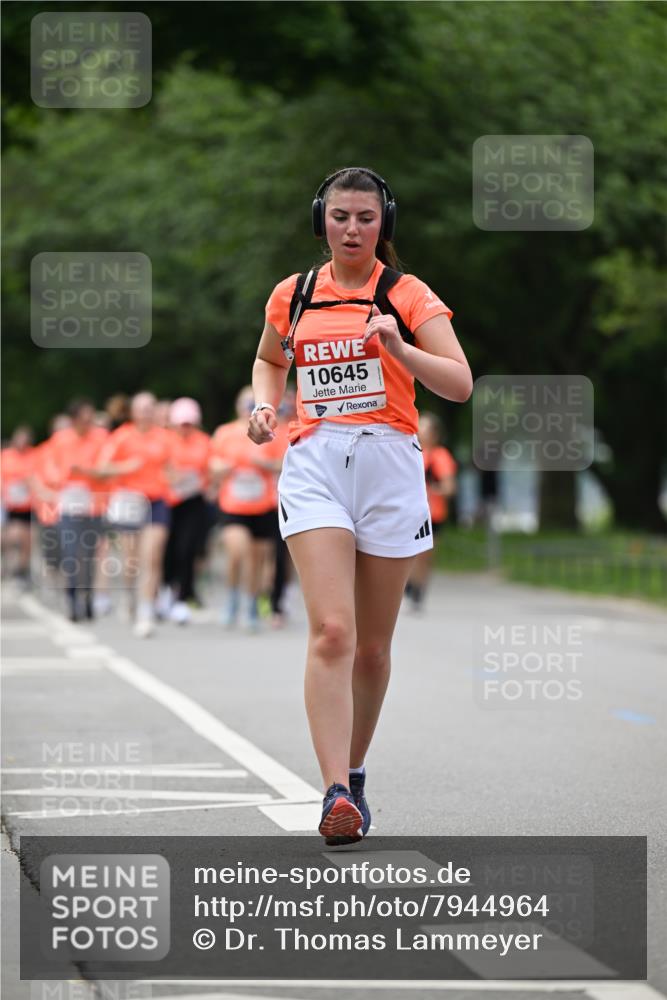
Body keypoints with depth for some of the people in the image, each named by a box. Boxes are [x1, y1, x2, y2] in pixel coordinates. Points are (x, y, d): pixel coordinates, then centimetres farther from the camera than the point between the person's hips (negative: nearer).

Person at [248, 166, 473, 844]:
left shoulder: (408, 295, 3)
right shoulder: (292, 296, 11)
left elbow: (460, 385, -6)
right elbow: (268, 360, 31)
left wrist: (399, 348, -22)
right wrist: (265, 406, 10)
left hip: (389, 464, 0)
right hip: (314, 464, 0)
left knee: (371, 645, 7)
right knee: (330, 632, -17)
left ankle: (354, 773, 28)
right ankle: (336, 795, -24)